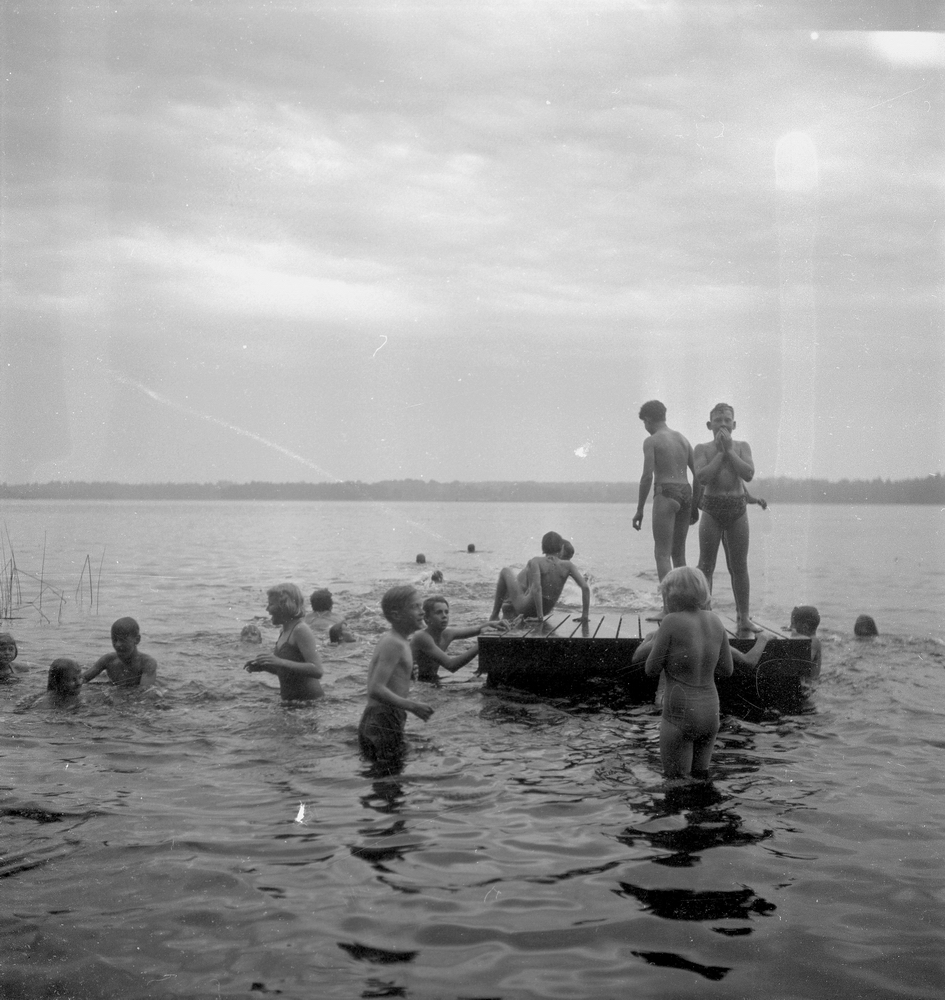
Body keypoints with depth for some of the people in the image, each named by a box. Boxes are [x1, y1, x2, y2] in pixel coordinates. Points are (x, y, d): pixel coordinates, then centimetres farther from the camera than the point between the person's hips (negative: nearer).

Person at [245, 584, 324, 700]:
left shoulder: (301, 630, -15)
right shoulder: (284, 631, 13)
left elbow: (317, 671, -25)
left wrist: (281, 662, -30)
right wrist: (263, 667, 5)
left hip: (307, 699, -9)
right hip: (290, 699, 9)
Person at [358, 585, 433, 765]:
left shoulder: (386, 639, 15)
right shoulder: (395, 644, -15)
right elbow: (375, 690, -24)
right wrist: (411, 706, -22)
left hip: (373, 719, 10)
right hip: (384, 723, -10)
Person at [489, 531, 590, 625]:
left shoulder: (536, 561, -21)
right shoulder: (568, 565, -12)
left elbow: (536, 588, -34)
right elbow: (585, 587, -21)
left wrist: (540, 616, -28)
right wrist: (584, 615, -14)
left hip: (524, 608, -4)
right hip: (546, 609, 5)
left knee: (506, 570, 23)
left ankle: (495, 614, 31)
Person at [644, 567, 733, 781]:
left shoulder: (672, 622, -15)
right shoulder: (714, 621, 2)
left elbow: (651, 670, -8)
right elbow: (726, 670, 9)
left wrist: (656, 640, 7)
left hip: (680, 715, -6)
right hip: (710, 713, 6)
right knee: (700, 776, 21)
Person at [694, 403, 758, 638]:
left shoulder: (742, 446, 6)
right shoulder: (703, 449, 1)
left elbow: (748, 474, -10)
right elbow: (702, 477, -14)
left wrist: (728, 450, -11)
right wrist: (720, 452, -11)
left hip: (737, 508, 2)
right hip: (712, 508, -2)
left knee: (739, 566, 7)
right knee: (706, 566, -2)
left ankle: (743, 617, 14)